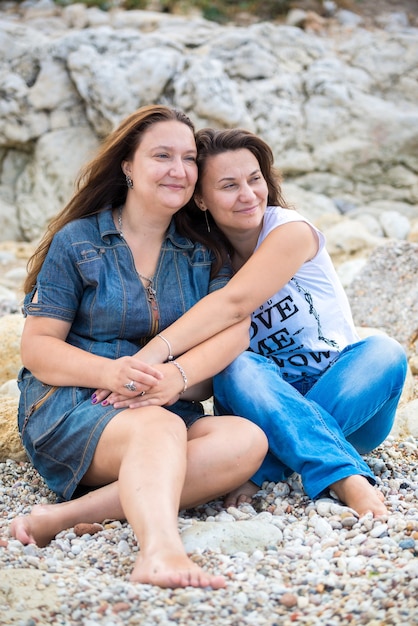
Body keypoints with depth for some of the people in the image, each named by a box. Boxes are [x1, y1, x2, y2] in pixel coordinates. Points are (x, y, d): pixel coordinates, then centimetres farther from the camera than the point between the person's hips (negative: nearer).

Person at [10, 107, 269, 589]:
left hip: (171, 412, 4)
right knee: (160, 427, -35)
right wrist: (109, 372, -22)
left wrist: (178, 374, -24)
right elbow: (37, 347, -1)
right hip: (69, 407, -3)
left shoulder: (202, 252, 14)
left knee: (247, 440, -28)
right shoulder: (76, 241, 5)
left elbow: (235, 328, -2)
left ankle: (69, 513, -37)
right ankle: (160, 550, -62)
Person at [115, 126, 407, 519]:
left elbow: (234, 304, -32)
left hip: (349, 402, -1)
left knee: (384, 353, -30)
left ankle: (264, 470, -32)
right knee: (238, 369, -29)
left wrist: (150, 356, -44)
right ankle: (345, 478, -39)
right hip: (268, 405, 1)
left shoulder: (290, 230, -15)